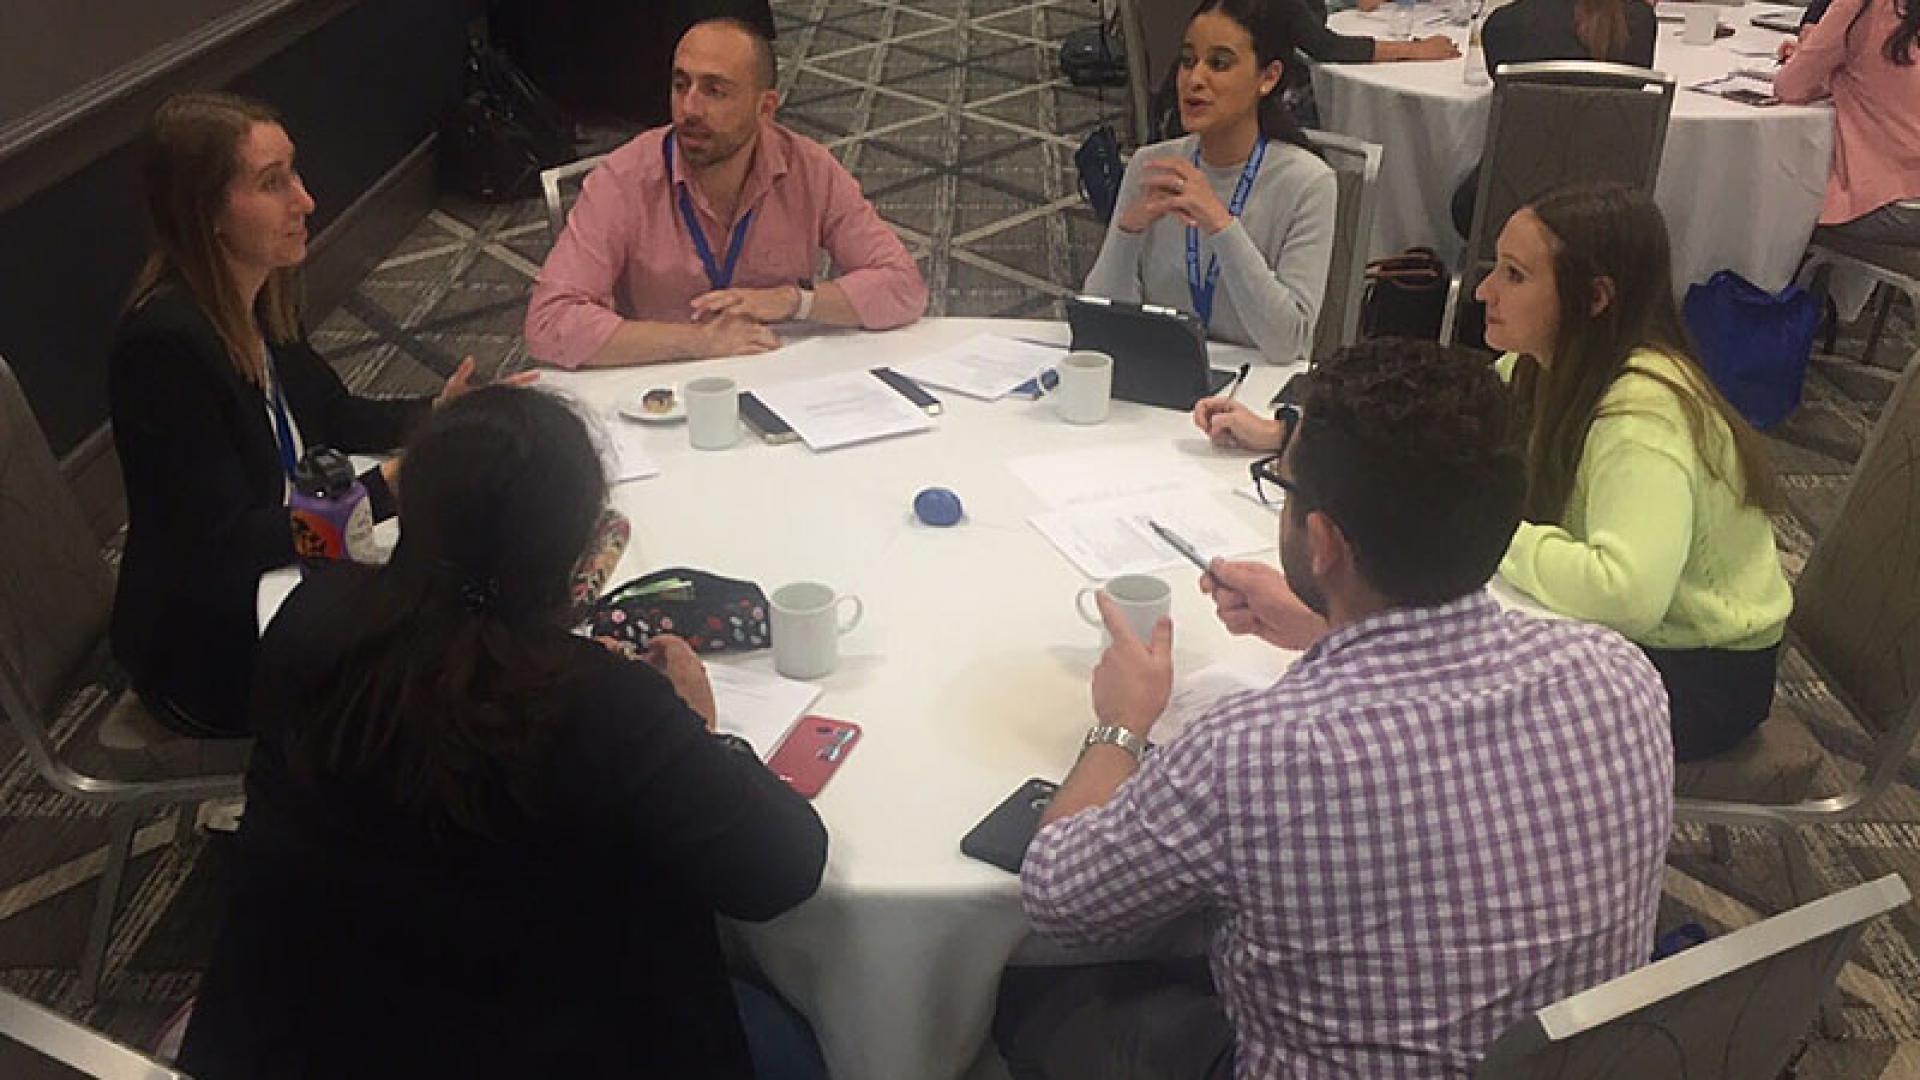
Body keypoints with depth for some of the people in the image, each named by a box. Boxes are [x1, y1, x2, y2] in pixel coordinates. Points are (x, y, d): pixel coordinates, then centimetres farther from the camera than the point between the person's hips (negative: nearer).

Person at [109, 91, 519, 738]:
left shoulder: (259, 298, -2)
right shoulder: (165, 344, -28)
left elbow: (332, 417, 12)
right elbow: (225, 544, -26)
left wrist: (439, 413, -5)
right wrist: (388, 487, -26)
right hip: (207, 653, -8)